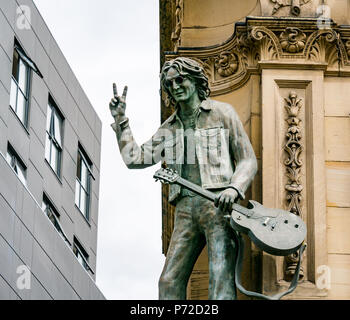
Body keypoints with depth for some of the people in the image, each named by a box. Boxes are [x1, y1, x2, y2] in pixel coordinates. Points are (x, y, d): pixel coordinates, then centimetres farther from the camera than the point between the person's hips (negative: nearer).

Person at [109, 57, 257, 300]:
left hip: (218, 203, -5)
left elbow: (248, 161, 6)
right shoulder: (170, 128, 22)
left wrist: (234, 189, -14)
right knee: (170, 282, -5)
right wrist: (120, 119, 15)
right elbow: (134, 158, 18)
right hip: (186, 208, 5)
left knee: (221, 279, -17)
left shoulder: (222, 113, 9)